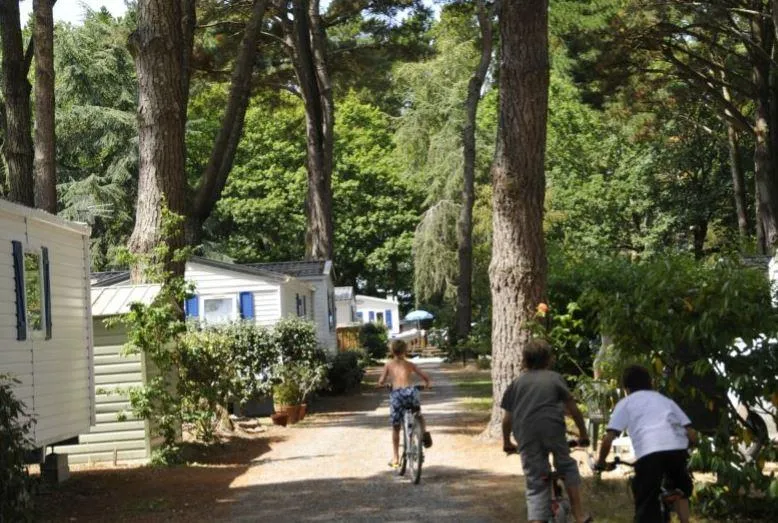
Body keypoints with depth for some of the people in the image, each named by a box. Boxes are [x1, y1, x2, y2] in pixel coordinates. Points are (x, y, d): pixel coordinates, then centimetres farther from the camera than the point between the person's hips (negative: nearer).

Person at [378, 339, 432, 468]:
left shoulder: (389, 364, 17)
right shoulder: (409, 364, 20)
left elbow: (381, 382, 11)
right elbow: (425, 376, 14)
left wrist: (388, 380, 33)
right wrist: (427, 384, 35)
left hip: (396, 394, -1)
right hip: (410, 391, 1)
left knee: (395, 428, 12)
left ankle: (395, 458, 12)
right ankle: (424, 431, 6)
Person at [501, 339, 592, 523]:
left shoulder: (516, 383, 20)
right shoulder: (555, 378, 16)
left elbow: (507, 418, 16)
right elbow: (573, 409, 13)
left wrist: (506, 442, 29)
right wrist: (583, 434, 23)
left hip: (527, 436, 1)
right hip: (553, 430, -1)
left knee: (535, 484, 5)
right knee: (567, 466, 24)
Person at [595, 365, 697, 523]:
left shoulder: (626, 403, 23)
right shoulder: (665, 400, 33)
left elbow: (608, 439, 12)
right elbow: (692, 435, 24)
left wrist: (601, 462, 28)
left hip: (649, 453, -4)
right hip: (677, 449, 4)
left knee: (646, 510, 1)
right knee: (680, 491, 31)